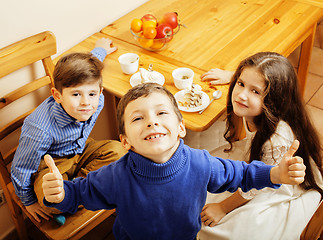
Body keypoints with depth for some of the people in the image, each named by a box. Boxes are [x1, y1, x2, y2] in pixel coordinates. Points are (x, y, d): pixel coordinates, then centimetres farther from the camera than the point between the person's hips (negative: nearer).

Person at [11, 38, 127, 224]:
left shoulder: (96, 100, -22)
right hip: (49, 163, -6)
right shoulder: (41, 130, -38)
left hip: (80, 150, 6)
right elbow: (21, 170, -21)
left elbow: (87, 65, 2)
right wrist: (29, 202, -5)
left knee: (116, 151, -17)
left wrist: (100, 50, 25)